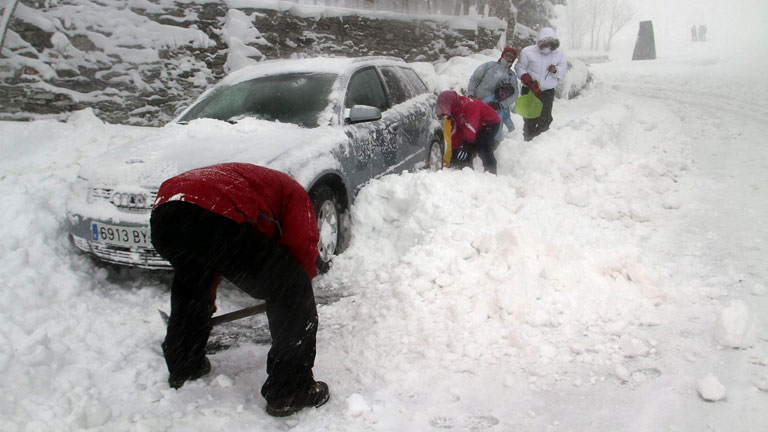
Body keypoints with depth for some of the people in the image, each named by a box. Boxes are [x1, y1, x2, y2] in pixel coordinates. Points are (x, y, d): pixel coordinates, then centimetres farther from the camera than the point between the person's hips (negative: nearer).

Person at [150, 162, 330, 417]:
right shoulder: (292, 192, 27)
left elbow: (205, 258, 51)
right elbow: (302, 245, 5)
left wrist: (205, 306, 61)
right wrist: (299, 285, 25)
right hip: (221, 221, -8)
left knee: (189, 283, 38)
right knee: (291, 292, 7)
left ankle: (182, 368, 47)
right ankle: (289, 392, 11)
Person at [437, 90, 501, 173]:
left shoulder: (469, 104, -31)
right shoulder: (453, 112, -1)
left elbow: (471, 126, -40)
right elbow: (455, 133, 3)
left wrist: (466, 144, -46)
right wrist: (454, 151, 0)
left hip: (490, 123, -9)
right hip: (478, 128, 9)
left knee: (483, 149, -27)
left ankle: (491, 173, -22)